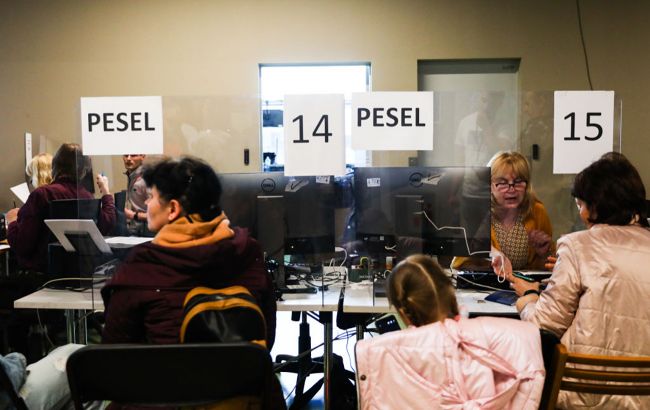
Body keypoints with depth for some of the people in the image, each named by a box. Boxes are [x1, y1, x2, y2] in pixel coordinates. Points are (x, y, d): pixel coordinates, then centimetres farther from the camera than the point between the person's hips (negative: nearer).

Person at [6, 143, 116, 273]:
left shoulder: (42, 194, -14)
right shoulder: (87, 196, -2)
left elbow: (21, 246, -15)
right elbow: (108, 223, 17)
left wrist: (12, 221, 5)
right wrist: (106, 191, 26)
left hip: (42, 268, -5)